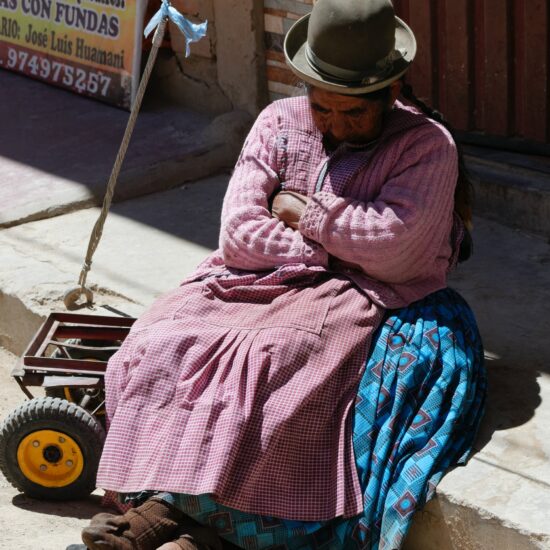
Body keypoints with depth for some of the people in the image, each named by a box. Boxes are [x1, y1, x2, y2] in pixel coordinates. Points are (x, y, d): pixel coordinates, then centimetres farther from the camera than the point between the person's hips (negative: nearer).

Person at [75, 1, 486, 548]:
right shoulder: (279, 122, 9)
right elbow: (239, 233, 0)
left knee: (268, 362, -35)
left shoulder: (427, 144, -4)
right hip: (261, 280, 5)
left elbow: (391, 246, -17)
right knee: (164, 343, -23)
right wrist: (335, 252, -10)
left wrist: (302, 213, -6)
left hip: (358, 299, -4)